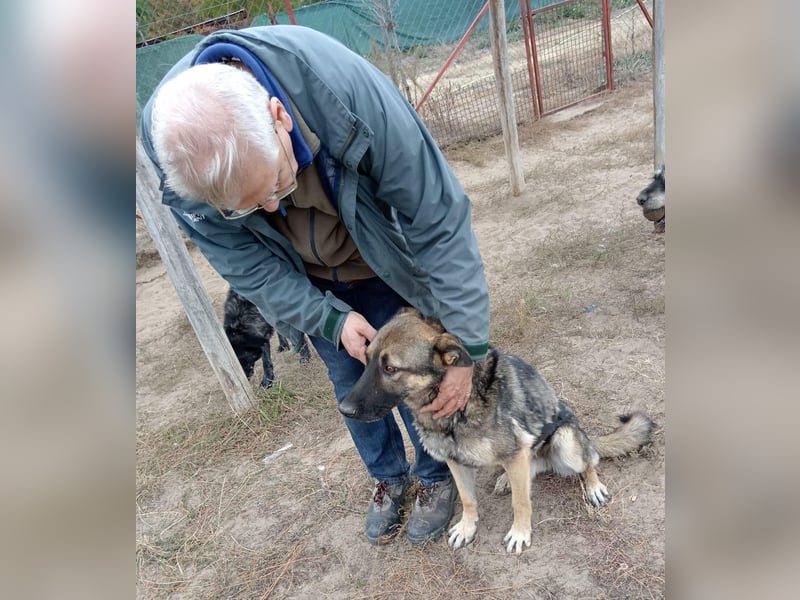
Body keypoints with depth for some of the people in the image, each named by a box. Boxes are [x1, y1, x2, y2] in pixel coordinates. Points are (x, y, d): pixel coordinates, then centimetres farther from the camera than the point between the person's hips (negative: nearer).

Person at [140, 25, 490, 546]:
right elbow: (244, 262, -16)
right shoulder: (171, 142, -30)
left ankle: (436, 475, 35)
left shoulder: (352, 91, -40)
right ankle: (388, 476, 41)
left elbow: (440, 223, -32)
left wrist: (466, 350, -28)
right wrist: (331, 319, -24)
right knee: (349, 379, 14)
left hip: (393, 260, -2)